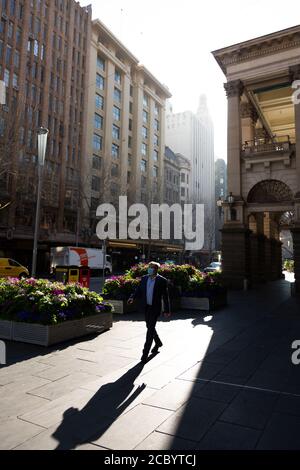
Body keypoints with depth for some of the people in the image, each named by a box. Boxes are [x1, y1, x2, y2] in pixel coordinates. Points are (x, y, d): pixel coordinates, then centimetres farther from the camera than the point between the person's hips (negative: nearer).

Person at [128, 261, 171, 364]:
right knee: (150, 327, 20)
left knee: (150, 329, -8)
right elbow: (139, 290, 5)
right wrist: (132, 297, -14)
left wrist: (166, 310, -6)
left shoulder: (162, 280, -9)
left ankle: (145, 353, -1)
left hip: (155, 308, -6)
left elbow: (165, 296, -7)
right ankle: (158, 343, 45)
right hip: (146, 307, 6)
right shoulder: (144, 278, 5)